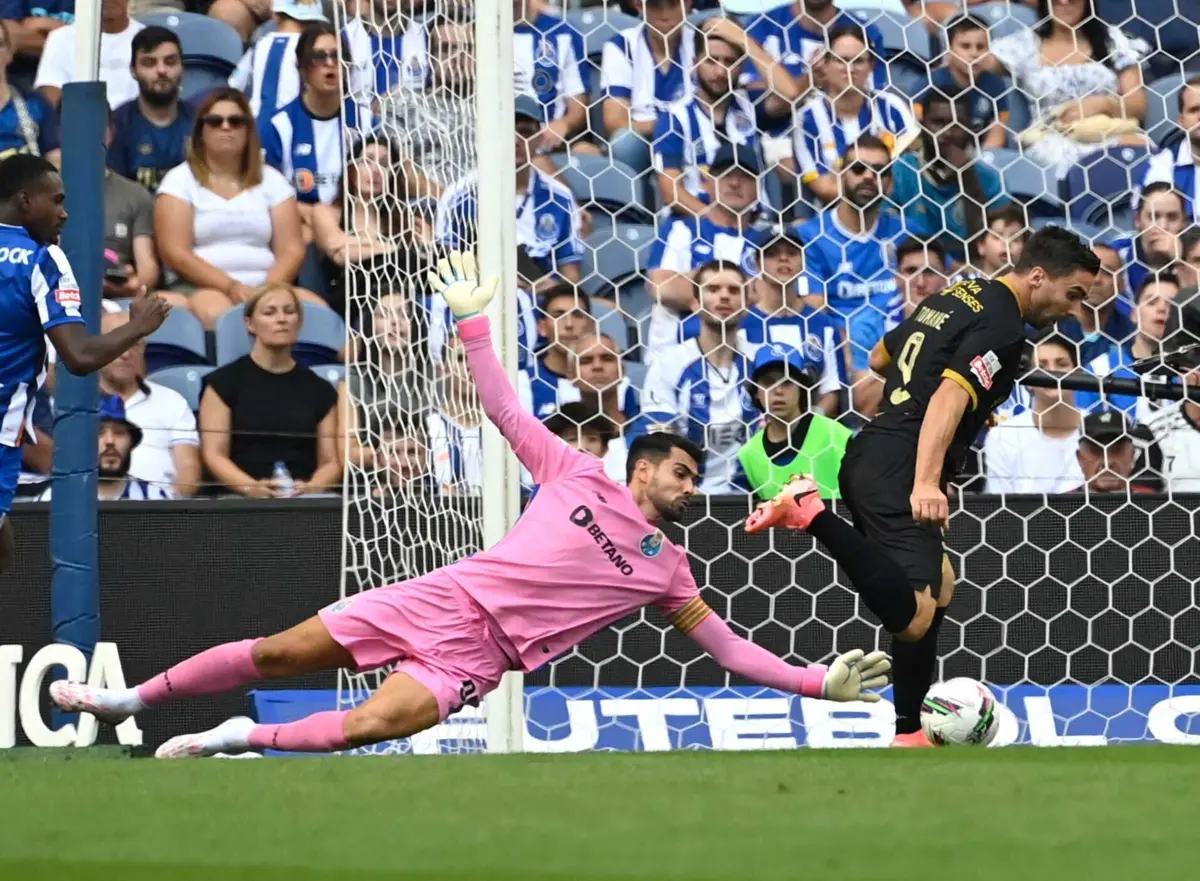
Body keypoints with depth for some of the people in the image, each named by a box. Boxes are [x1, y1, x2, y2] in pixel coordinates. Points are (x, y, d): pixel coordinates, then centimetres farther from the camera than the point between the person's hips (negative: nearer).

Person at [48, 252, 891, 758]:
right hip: (444, 598, 0)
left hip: (477, 654, 0)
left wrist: (818, 682, 2)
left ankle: (243, 738, -18)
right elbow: (508, 413, 10)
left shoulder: (667, 570, 11)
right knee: (280, 651, -1)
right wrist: (475, 321, 3)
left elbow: (727, 645, 11)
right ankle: (132, 698, 13)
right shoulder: (578, 475, 8)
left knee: (373, 724, -30)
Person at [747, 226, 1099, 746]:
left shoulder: (960, 296, 20)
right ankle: (812, 514, -27)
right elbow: (948, 399, -23)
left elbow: (880, 359, 32)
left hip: (868, 454, 10)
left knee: (939, 587, 26)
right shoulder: (1003, 326, -8)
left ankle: (910, 733, 27)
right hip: (898, 469, -10)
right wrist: (925, 483, -34)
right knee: (914, 618, -26)